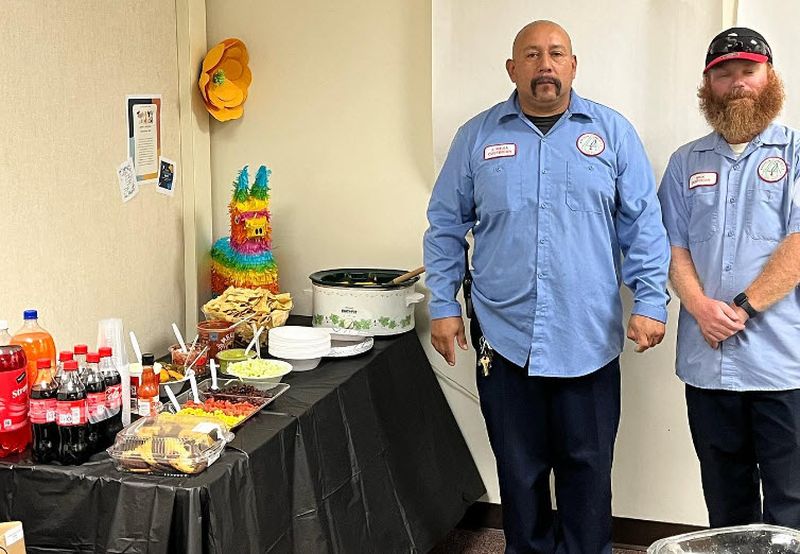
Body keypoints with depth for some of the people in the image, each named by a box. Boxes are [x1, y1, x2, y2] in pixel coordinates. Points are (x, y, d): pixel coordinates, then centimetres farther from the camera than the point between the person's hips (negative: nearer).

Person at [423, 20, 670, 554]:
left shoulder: (612, 131, 3)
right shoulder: (478, 136, 5)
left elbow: (644, 224, 4)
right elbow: (447, 226, 9)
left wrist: (650, 302, -4)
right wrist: (443, 306, 4)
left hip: (589, 340, 0)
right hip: (504, 338, 1)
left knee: (588, 469, 9)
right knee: (520, 470, 12)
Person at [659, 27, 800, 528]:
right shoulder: (686, 162, 14)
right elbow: (674, 246, 8)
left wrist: (742, 308, -14)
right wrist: (701, 307, -9)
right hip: (707, 362, 3)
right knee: (726, 505, 13)